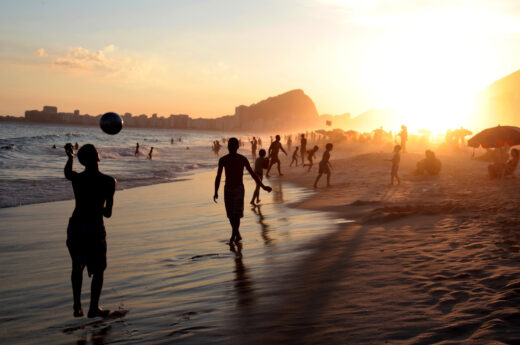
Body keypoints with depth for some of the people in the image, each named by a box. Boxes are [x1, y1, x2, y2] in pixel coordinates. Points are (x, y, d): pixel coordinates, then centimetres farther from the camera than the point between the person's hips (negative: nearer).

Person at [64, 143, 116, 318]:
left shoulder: (76, 178, -5)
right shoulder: (109, 181, -12)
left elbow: (67, 173, 23)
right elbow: (108, 213, -9)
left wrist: (70, 157, 39)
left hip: (75, 226, 3)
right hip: (94, 229, -3)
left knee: (77, 267, 21)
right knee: (98, 270, 13)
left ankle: (77, 306, 24)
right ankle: (93, 308, 18)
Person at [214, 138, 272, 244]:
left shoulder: (243, 159, -6)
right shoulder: (223, 160, 0)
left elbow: (252, 173, -1)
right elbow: (218, 177, 6)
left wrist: (263, 186, -2)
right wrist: (216, 192, 1)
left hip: (239, 189, -3)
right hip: (227, 189, 3)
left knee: (236, 213, -14)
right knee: (230, 214, 4)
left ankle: (232, 237, -8)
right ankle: (238, 235, 22)